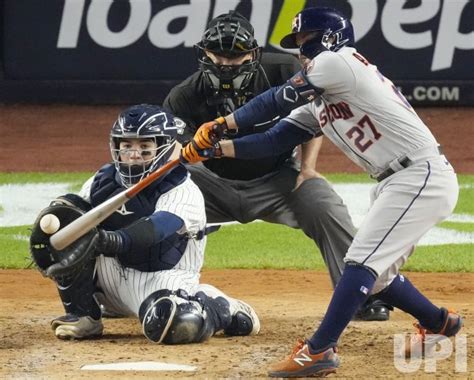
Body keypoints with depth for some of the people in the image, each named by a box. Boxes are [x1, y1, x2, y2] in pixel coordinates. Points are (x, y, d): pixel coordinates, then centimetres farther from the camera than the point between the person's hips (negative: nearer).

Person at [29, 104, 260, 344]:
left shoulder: (183, 192, -14)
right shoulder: (103, 181, 6)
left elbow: (159, 226, -33)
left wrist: (118, 240, -54)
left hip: (162, 279, -5)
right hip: (114, 277, 5)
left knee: (180, 325, -39)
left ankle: (224, 309, -1)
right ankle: (83, 316, -5)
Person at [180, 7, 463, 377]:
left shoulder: (339, 61, -9)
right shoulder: (317, 103, 18)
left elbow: (279, 100, -10)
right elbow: (273, 140, 13)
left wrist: (222, 124, -3)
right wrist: (214, 148, 4)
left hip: (422, 176, -10)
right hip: (396, 182, 10)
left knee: (363, 261, -16)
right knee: (376, 271, 18)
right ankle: (439, 323, 39)